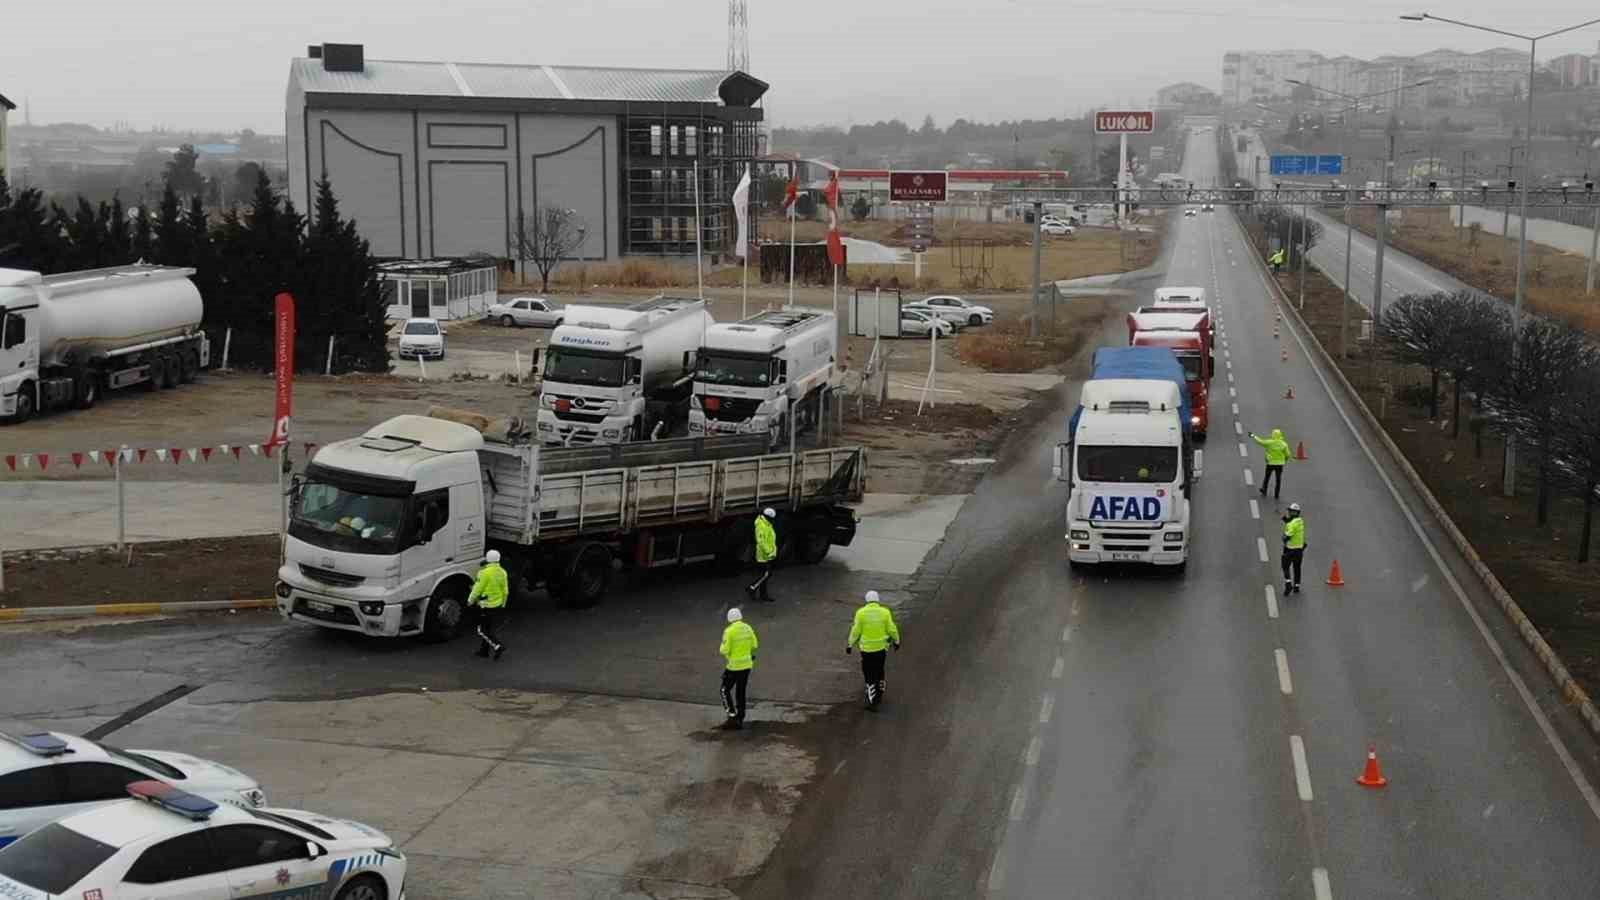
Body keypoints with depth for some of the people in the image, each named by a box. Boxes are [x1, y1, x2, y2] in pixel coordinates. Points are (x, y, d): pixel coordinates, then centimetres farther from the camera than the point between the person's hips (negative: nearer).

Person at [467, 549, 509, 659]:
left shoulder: (485, 572, -19)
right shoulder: (502, 572, 4)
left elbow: (478, 589, -13)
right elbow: (505, 591, 10)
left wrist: (470, 600, 2)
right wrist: (502, 603, 22)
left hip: (486, 605, -7)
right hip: (498, 605, 7)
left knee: (483, 630, 1)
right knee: (493, 628, 15)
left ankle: (497, 646, -13)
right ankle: (483, 650, 22)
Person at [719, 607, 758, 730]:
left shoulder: (729, 631, -17)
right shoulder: (748, 628, 2)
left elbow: (724, 650, -17)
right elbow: (754, 645, 8)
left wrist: (722, 649, 5)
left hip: (734, 665, -6)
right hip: (747, 664, 6)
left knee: (725, 690, 9)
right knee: (740, 692, 15)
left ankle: (732, 718, 0)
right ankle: (739, 721, 18)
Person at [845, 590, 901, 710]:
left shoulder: (861, 613, -9)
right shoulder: (885, 612, -5)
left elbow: (856, 631, -7)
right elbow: (892, 629, -2)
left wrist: (850, 645, 3)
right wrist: (896, 641, 13)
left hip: (866, 648, -2)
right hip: (881, 647, 2)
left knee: (869, 674, 5)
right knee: (879, 671, 22)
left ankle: (872, 701, -1)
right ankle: (879, 695, 35)